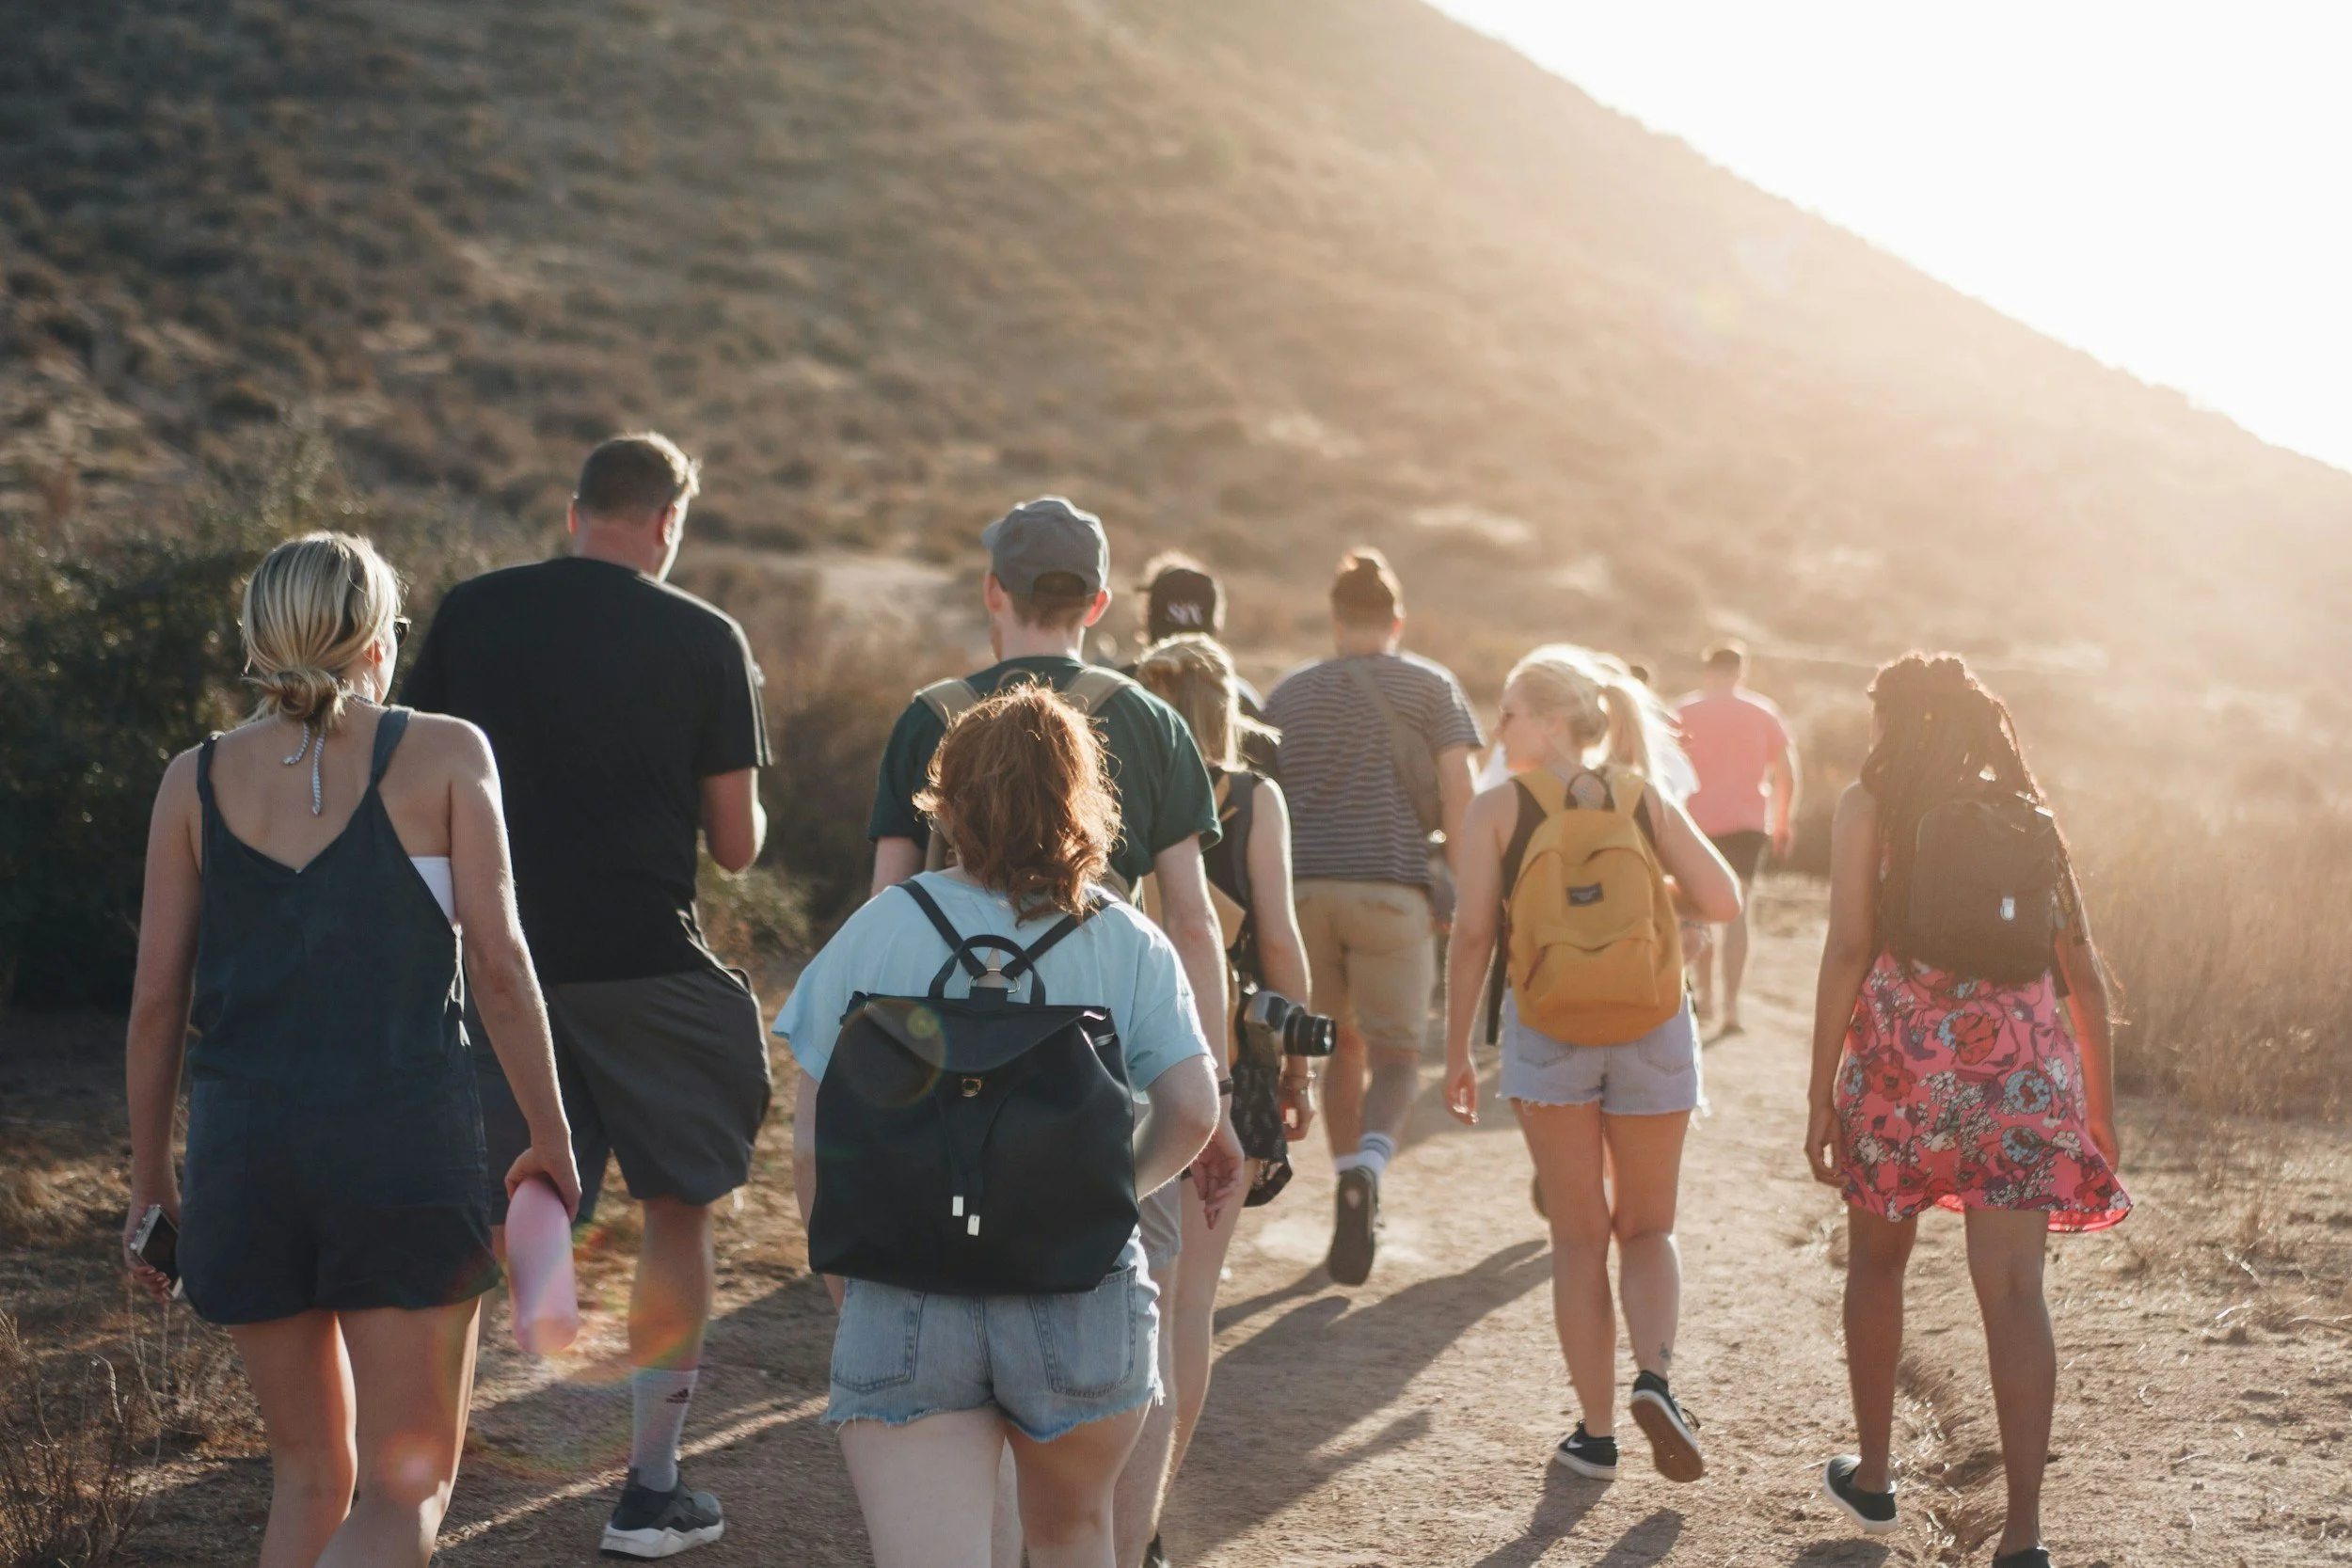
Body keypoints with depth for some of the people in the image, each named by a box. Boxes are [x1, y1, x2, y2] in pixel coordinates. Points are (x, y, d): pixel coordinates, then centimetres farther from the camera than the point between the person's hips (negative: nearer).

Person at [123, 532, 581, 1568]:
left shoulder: (195, 781, 7)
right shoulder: (444, 755, 0)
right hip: (406, 1138, -3)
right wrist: (550, 1137, 6)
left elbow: (156, 997, 6)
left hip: (242, 1148, 3)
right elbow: (498, 963, -4)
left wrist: (149, 1179, 16)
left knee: (309, 1472, 20)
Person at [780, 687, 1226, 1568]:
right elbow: (1192, 1109, -7)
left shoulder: (877, 932, 0)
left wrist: (842, 1287, 12)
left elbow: (813, 1140, -1)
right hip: (1080, 1302, 1)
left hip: (904, 1305, -1)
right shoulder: (1127, 943, 1)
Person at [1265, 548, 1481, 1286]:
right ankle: (1365, 1170, -23)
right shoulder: (1430, 686, 7)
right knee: (1396, 1056, 5)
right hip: (1392, 890, -3)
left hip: (1303, 887, 3)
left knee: (1343, 1046, 18)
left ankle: (1355, 1202, 18)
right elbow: (1457, 796, -2)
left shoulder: (1288, 693, 15)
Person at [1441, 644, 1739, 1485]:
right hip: (1651, 1033, 1)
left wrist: (1457, 1052, 0)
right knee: (1647, 1228, 17)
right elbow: (1722, 900, -4)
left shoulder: (1497, 810, -4)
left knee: (1579, 1237, 11)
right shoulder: (1646, 800, 2)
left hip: (1547, 1034, -1)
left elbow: (1472, 934, -8)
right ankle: (1655, 1377, -8)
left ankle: (1596, 1432, 11)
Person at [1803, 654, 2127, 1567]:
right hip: (2023, 1067, 2)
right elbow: (2082, 970, 10)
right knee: (2012, 1287, -3)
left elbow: (1847, 951, -7)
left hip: (1904, 1055, -2)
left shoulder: (1869, 807, 2)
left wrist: (1822, 1093, -5)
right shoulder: (2028, 814, 12)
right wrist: (2101, 1109, 17)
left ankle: (1871, 1476, 32)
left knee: (1877, 1261, 19)